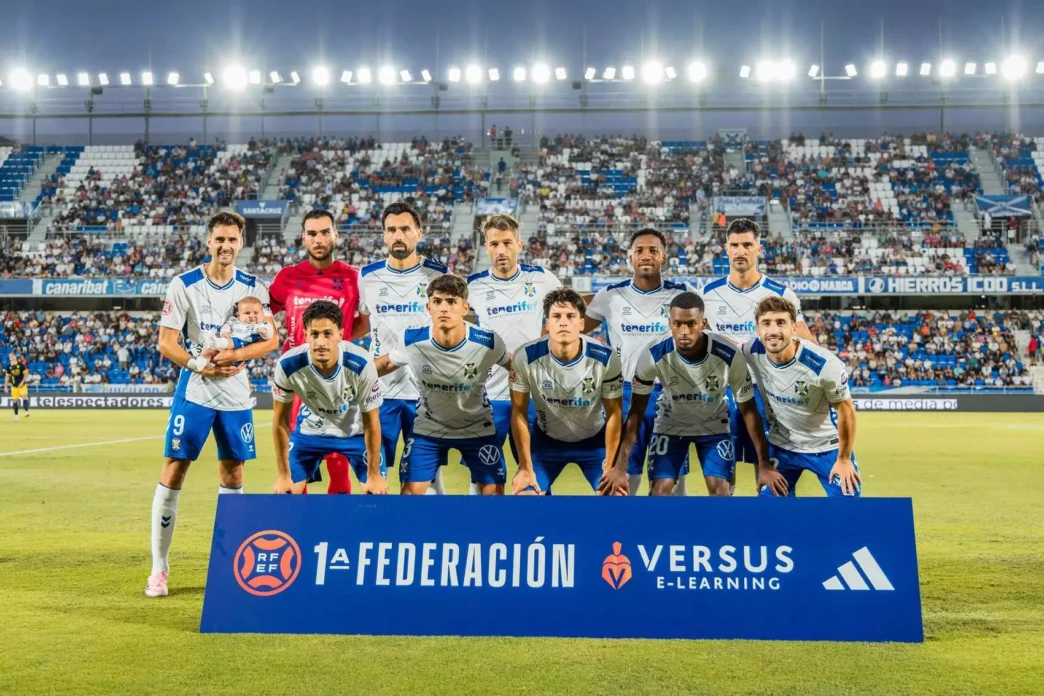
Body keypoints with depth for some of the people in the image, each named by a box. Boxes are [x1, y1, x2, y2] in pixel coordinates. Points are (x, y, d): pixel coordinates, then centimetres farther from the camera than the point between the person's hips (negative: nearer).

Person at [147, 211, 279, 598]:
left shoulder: (254, 287, 2)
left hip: (236, 395, 2)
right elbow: (166, 343, -5)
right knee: (172, 472, -4)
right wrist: (198, 364, -20)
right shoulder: (184, 285, -4)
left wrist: (234, 355, -16)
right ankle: (159, 567, 6)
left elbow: (271, 339, 0)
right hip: (193, 392, -2)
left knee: (232, 473, 10)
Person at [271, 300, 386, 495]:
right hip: (310, 429, 1)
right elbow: (280, 420, -13)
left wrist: (374, 475, -13)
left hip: (356, 431, -1)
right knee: (285, 492, -1)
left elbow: (371, 422, -19)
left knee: (377, 492, -5)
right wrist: (283, 474, -9)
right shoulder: (288, 365, -30)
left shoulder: (361, 364, -34)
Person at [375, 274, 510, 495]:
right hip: (428, 427, 0)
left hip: (477, 427, 0)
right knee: (411, 490, -3)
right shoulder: (412, 341, -22)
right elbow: (386, 364, -2)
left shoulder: (488, 343, -24)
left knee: (494, 491, 0)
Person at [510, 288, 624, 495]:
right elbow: (519, 412, -13)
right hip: (546, 439, 0)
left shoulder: (607, 359, -26)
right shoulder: (525, 357, -25)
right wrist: (526, 468, -11)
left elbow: (614, 413, -12)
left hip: (595, 440, 0)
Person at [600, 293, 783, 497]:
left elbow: (748, 410, -17)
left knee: (719, 488, -11)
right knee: (660, 489, -10)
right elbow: (636, 411, -19)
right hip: (670, 424, 0)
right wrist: (620, 466, -20)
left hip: (714, 425, 0)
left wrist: (765, 465, -16)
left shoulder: (730, 355, -31)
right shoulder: (652, 354, -30)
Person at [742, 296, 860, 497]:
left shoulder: (824, 365, -29)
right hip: (781, 446, 3)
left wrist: (843, 459, -6)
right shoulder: (751, 352, -19)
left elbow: (846, 411, -15)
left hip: (828, 447, -3)